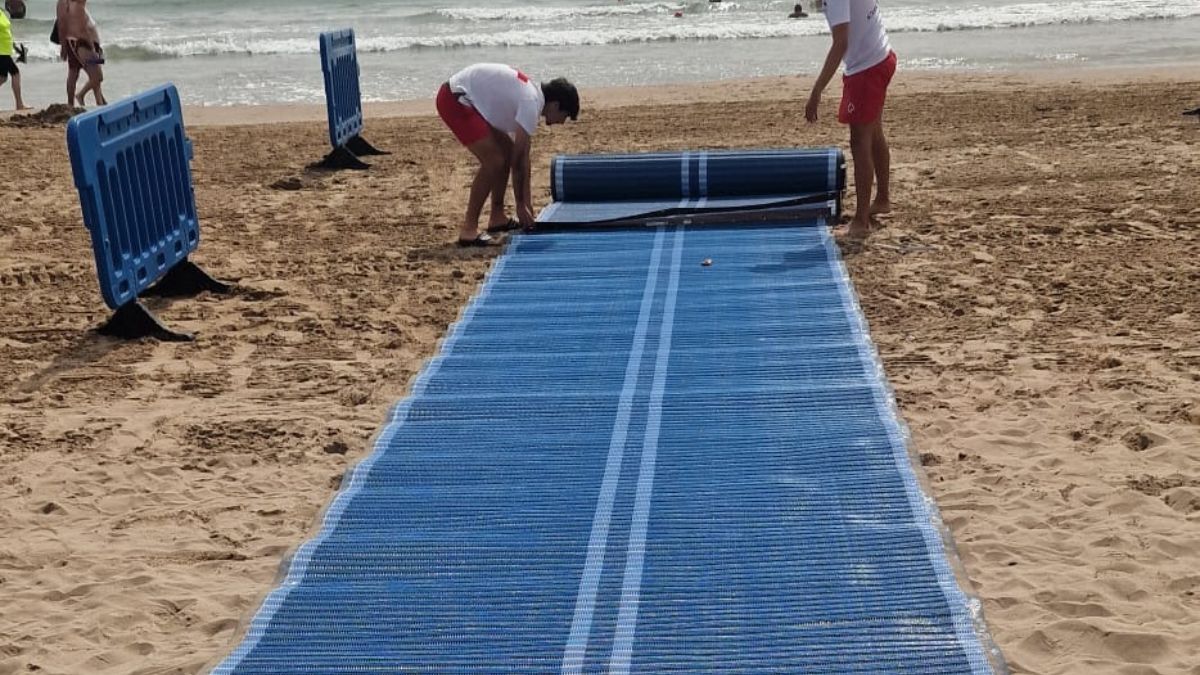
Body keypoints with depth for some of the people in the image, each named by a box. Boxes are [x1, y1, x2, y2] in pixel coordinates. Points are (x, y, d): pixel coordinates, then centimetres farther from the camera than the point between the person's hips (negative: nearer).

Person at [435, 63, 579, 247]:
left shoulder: (532, 93, 11)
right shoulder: (531, 103, -19)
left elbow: (523, 155, 15)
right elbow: (517, 161, -17)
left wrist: (527, 200, 16)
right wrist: (521, 204, -7)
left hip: (464, 97, 11)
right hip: (454, 99, -11)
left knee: (507, 151, 14)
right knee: (494, 161, -16)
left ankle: (497, 218, 22)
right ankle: (468, 229, -13)